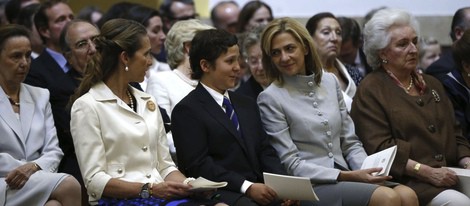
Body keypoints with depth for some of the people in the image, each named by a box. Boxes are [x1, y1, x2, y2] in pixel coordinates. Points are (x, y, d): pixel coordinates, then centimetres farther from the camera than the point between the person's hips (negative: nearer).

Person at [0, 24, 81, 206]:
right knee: (68, 186, -30)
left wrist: (33, 167, -10)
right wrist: (24, 169, -10)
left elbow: (53, 152, 11)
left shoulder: (40, 96, 19)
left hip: (39, 184, 4)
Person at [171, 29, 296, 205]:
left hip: (260, 190, 6)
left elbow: (265, 151, 19)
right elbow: (198, 165, -9)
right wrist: (247, 187, -16)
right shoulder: (187, 110, 0)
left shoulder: (247, 105, 24)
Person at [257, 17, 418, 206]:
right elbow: (291, 165, -8)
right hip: (309, 186, -5)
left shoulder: (330, 81, 11)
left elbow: (350, 142, 14)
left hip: (345, 177, 5)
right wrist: (347, 176, -16)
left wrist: (368, 170, -7)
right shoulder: (270, 98, -5)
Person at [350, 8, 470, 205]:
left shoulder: (432, 85, 24)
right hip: (406, 181, -6)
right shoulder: (370, 90, 1)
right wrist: (426, 172, -17)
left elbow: (454, 134, 24)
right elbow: (379, 147, -9)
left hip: (448, 175, 7)